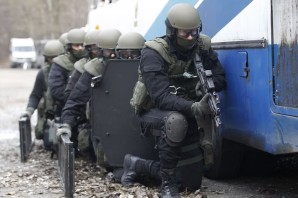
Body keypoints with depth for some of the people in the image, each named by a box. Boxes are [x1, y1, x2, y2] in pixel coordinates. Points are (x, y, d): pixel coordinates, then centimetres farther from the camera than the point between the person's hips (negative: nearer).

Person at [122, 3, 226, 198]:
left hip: (186, 111, 5)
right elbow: (161, 97, -31)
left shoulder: (202, 46, -6)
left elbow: (220, 79, -3)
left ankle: (137, 164, 14)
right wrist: (194, 108, -47)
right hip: (154, 112, -5)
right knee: (175, 121, -42)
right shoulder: (153, 53, -22)